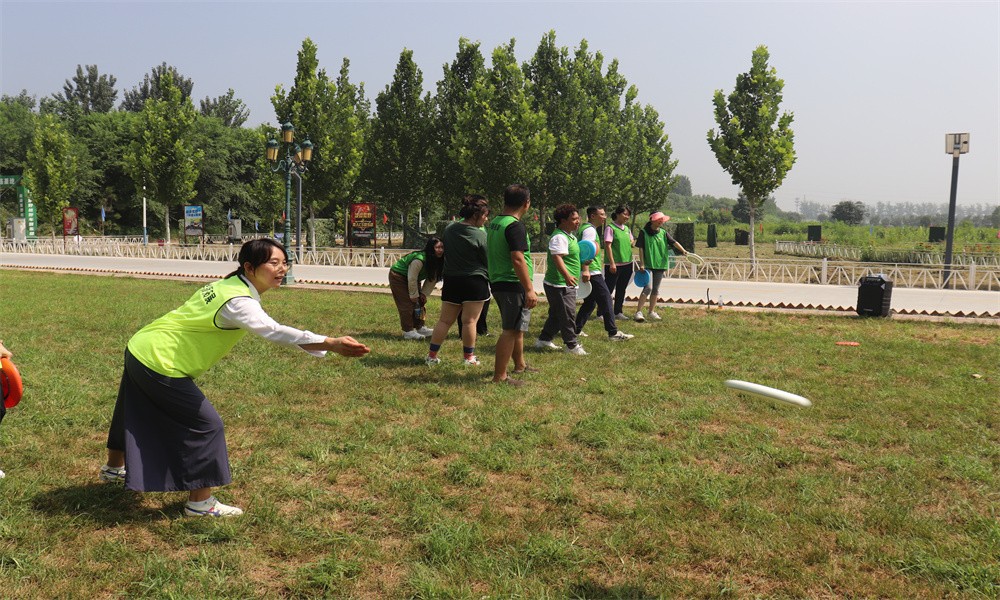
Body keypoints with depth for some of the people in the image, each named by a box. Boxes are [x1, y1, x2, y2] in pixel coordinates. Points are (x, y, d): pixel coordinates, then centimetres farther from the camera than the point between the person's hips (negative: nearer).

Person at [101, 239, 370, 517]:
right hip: (158, 363, -10)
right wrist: (332, 344, -54)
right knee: (206, 424, -5)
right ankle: (200, 503, 6)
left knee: (137, 415, 31)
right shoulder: (238, 302, -28)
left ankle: (115, 467, 57)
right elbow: (275, 331, -45)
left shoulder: (229, 285, 3)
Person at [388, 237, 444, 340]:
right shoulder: (419, 260, -36)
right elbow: (412, 279, -30)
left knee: (419, 303, 6)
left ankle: (419, 327, 15)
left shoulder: (437, 261, -10)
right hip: (398, 276, -9)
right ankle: (408, 331, -11)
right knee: (407, 304, -13)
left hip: (411, 279, 9)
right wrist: (414, 295, -20)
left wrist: (424, 294, -8)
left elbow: (432, 279, -3)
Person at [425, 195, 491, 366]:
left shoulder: (449, 229, 4)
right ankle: (469, 357, 9)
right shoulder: (479, 235, -14)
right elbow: (488, 260, -6)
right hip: (475, 281, -5)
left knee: (445, 320, 10)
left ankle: (431, 355, 11)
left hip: (451, 280, 5)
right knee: (470, 321, 2)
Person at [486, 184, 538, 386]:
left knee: (517, 327, 22)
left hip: (498, 282, 10)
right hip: (513, 285, -10)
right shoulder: (515, 226, -18)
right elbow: (517, 259, -25)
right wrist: (530, 289, -23)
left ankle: (520, 365, 36)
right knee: (511, 330, -4)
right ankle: (499, 377, -1)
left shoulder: (494, 223, 11)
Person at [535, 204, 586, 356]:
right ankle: (572, 345, 3)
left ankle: (544, 340, 28)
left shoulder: (570, 236, 17)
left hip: (567, 285, 11)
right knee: (568, 315, -5)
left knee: (556, 314, 18)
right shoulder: (559, 237, -18)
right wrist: (567, 276, -43)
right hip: (560, 285, -11)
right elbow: (557, 258, -32)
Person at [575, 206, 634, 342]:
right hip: (592, 273, -11)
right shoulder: (590, 230, -12)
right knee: (606, 301, -7)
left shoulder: (586, 228, 21)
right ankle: (613, 333, -5)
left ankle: (576, 330, 17)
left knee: (589, 302, 16)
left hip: (588, 273, 11)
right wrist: (585, 270, -31)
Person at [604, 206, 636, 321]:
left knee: (621, 290, 13)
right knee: (608, 289, -2)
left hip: (627, 264, 7)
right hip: (614, 264, -7)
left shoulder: (626, 228, 12)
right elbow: (608, 245, -14)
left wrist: (633, 242, -2)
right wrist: (612, 263, -19)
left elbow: (631, 243, 22)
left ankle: (618, 312, 22)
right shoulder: (611, 228, -9)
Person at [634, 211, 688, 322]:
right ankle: (638, 311, -10)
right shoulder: (644, 232, -5)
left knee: (656, 289, 10)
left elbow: (674, 242, -5)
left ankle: (652, 312, 22)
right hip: (648, 265, -5)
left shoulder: (663, 233, 6)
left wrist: (683, 250, -21)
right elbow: (641, 248, -5)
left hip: (660, 264, 5)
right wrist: (641, 263, -10)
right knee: (648, 288, -15)